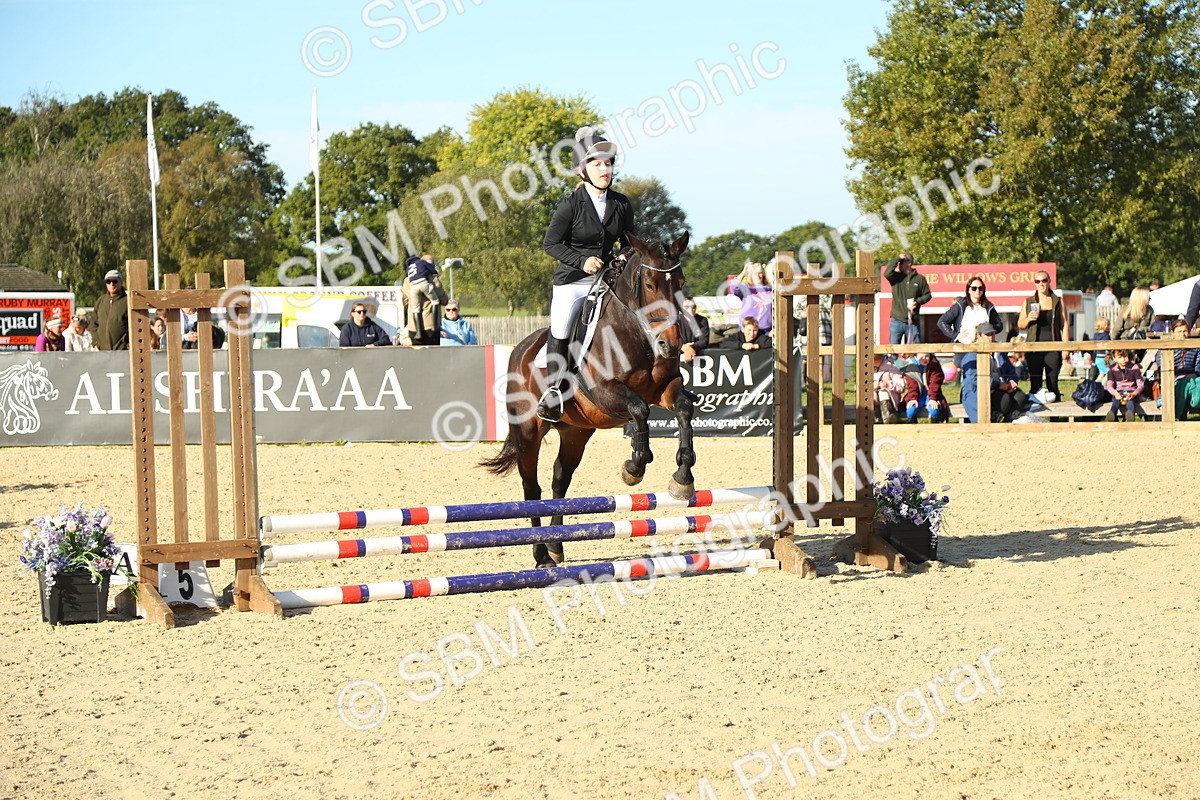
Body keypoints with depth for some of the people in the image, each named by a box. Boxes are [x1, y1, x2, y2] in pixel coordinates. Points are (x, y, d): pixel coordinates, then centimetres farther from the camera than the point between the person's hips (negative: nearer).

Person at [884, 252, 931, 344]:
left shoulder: (920, 278, 4)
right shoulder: (896, 277, 4)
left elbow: (928, 295, 9)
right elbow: (887, 274, -18)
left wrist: (918, 302, -11)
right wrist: (897, 258, -12)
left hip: (913, 322, 0)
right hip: (897, 321, 0)